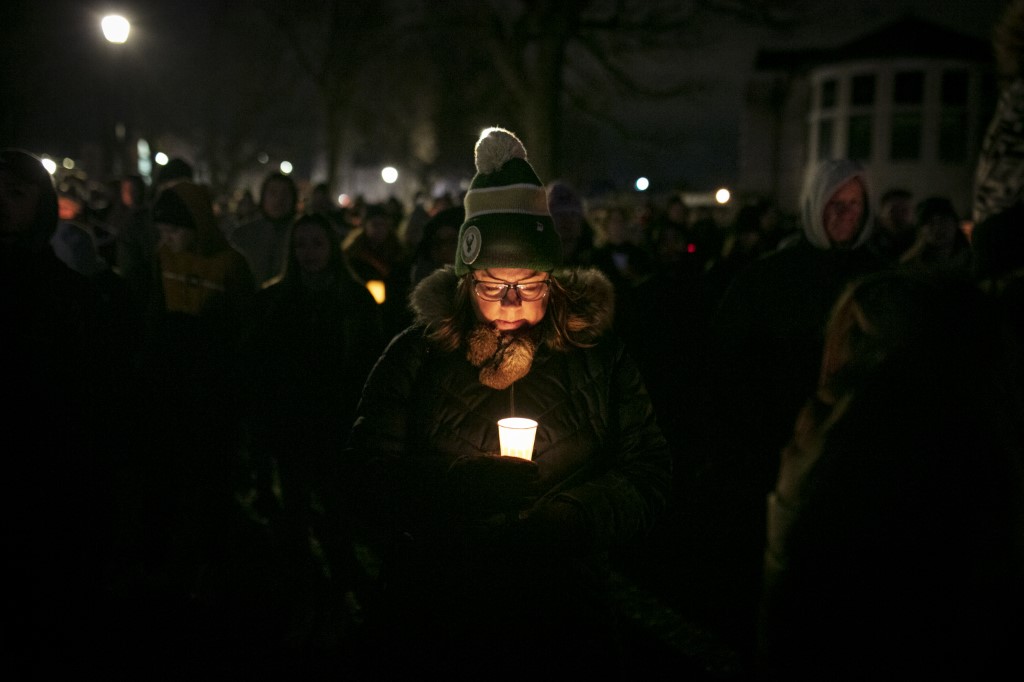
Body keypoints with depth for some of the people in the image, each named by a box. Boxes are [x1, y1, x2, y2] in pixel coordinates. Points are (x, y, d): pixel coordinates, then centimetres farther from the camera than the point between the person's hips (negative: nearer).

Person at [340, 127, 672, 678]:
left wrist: (561, 519, -19)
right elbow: (369, 478, -7)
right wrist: (464, 485, -23)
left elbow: (648, 477, -2)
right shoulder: (415, 355, 0)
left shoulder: (598, 356, 2)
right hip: (431, 621, 0)